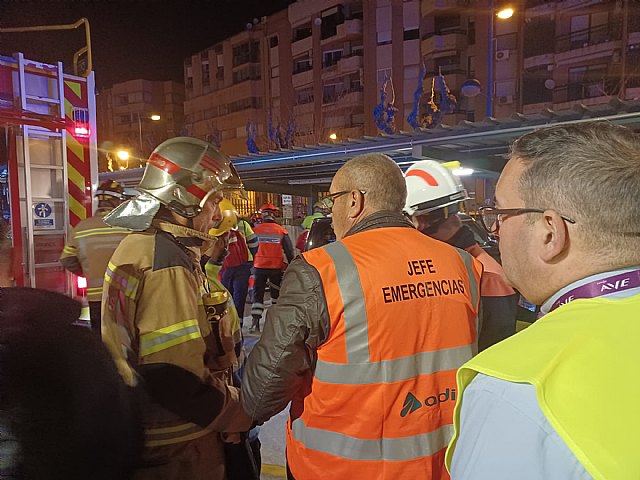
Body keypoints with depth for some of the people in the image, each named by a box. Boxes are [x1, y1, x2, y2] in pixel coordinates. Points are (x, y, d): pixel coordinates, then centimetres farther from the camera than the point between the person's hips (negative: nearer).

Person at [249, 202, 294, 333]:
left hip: (259, 267, -1)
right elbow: (289, 250, 1)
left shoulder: (255, 230, -3)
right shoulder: (281, 230, -3)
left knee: (258, 293, 4)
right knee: (276, 292, 19)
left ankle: (255, 321, -8)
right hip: (276, 268, 1)